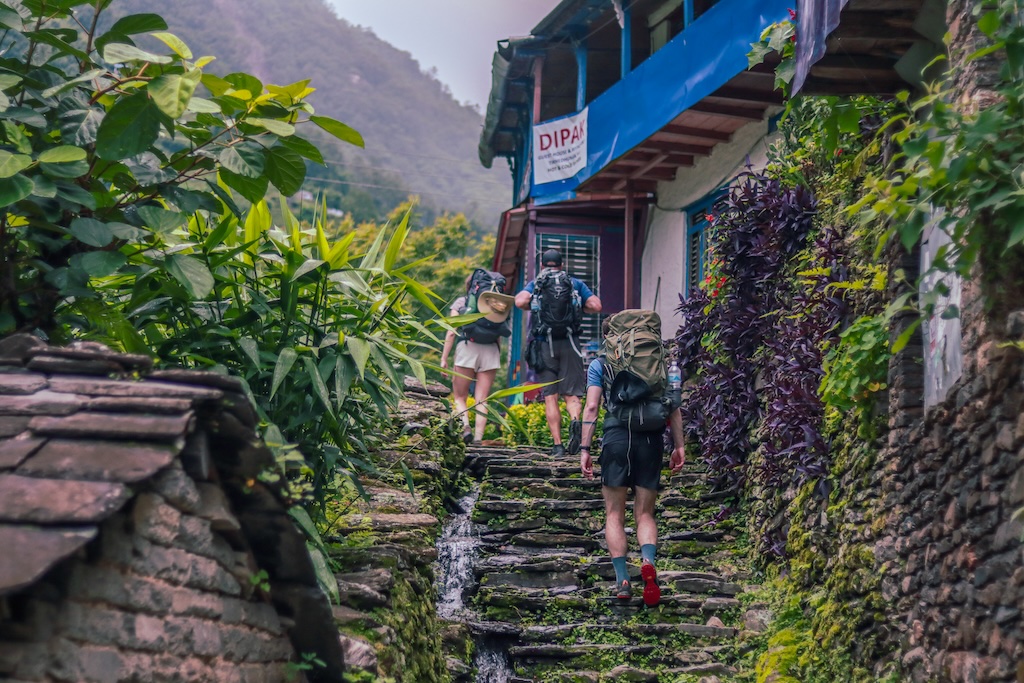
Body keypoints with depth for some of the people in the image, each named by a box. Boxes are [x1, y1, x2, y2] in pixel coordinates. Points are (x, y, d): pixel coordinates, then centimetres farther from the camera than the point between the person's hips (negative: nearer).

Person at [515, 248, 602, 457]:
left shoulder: (535, 284, 8)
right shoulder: (576, 283, 12)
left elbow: (520, 301, -10)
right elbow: (596, 305, 3)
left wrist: (535, 308, 10)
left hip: (544, 344, -1)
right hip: (570, 344, 1)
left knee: (550, 396, 3)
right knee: (571, 394, 6)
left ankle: (557, 445, -2)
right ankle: (575, 420, -25)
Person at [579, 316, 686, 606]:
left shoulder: (599, 365, 9)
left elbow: (592, 407, -1)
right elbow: (672, 406, 8)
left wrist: (585, 449, -1)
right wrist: (678, 445, 9)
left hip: (617, 437, -2)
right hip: (651, 440, 2)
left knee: (615, 515, 9)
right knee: (645, 514, 9)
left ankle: (623, 580, -1)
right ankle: (648, 561, -19)